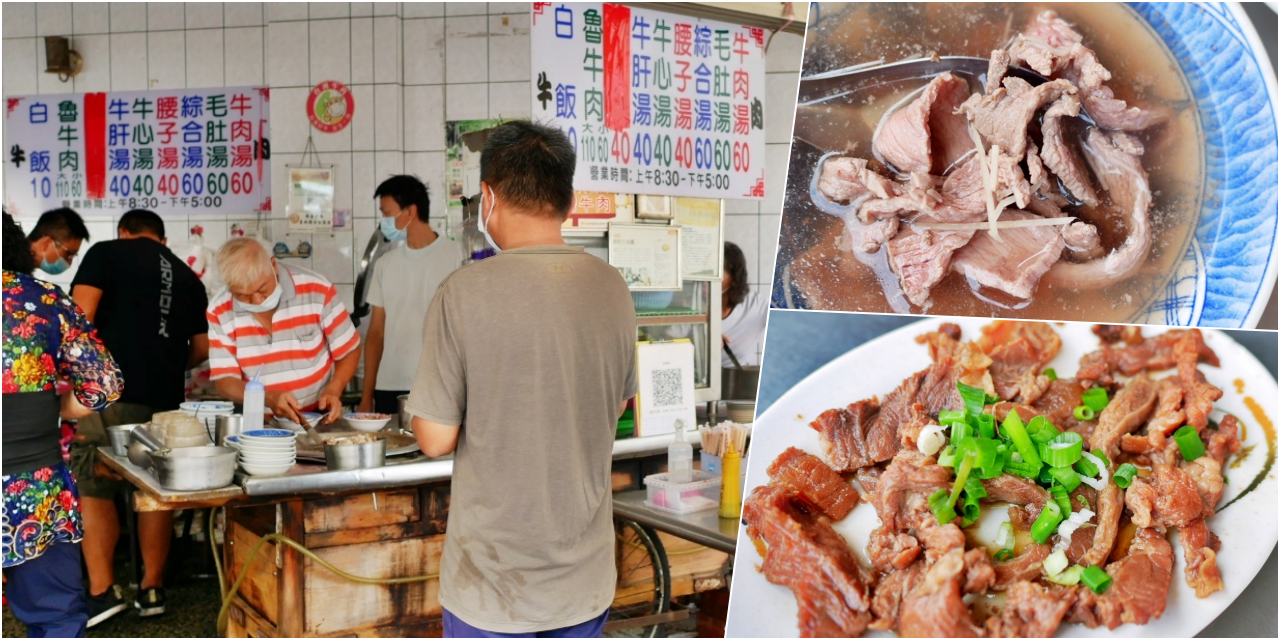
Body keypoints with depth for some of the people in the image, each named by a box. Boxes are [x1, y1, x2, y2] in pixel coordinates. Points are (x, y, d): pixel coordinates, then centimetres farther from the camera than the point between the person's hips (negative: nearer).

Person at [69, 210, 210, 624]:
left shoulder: (106, 253, 5)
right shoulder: (187, 276, 18)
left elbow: (79, 319, -8)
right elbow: (201, 349, 20)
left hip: (109, 392, -4)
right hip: (164, 398, 4)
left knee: (93, 490, 4)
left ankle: (102, 592, -1)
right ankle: (152, 590, 15)